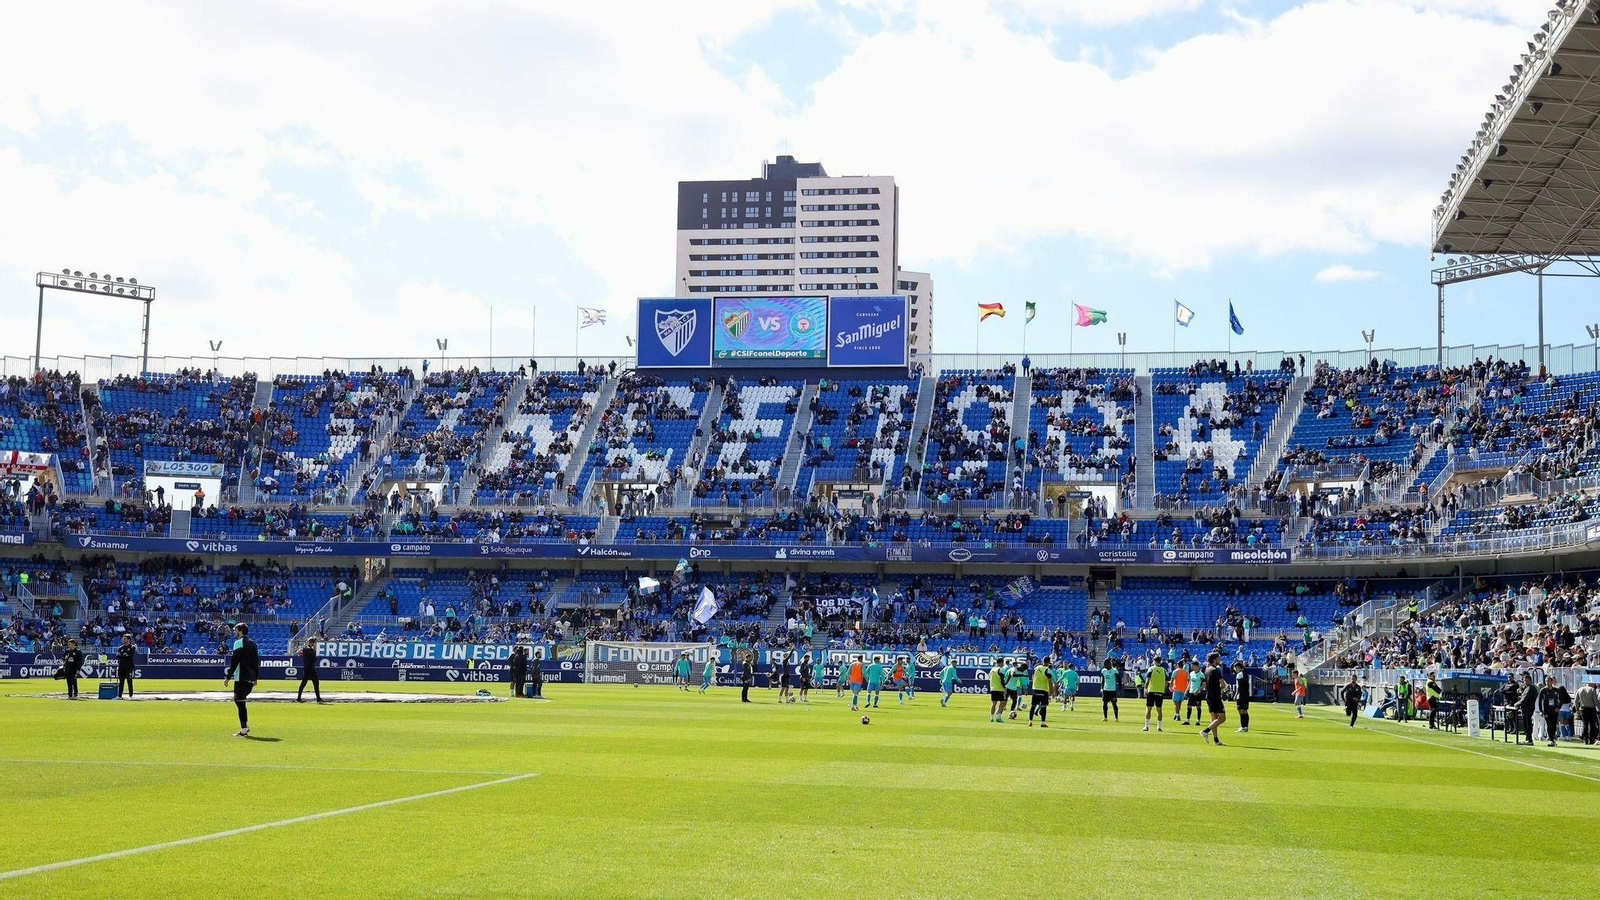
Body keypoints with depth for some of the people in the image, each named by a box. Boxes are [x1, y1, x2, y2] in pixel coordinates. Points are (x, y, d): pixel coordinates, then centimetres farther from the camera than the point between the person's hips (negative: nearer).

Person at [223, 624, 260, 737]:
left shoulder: (239, 643, -8)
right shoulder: (252, 643, 15)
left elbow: (234, 662, -14)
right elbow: (256, 662, 18)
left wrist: (228, 677, -12)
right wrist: (255, 678, 22)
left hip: (241, 678, -8)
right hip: (251, 679, 8)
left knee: (240, 702, -5)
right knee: (240, 700, 19)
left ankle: (244, 730, -9)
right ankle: (245, 726, 16)